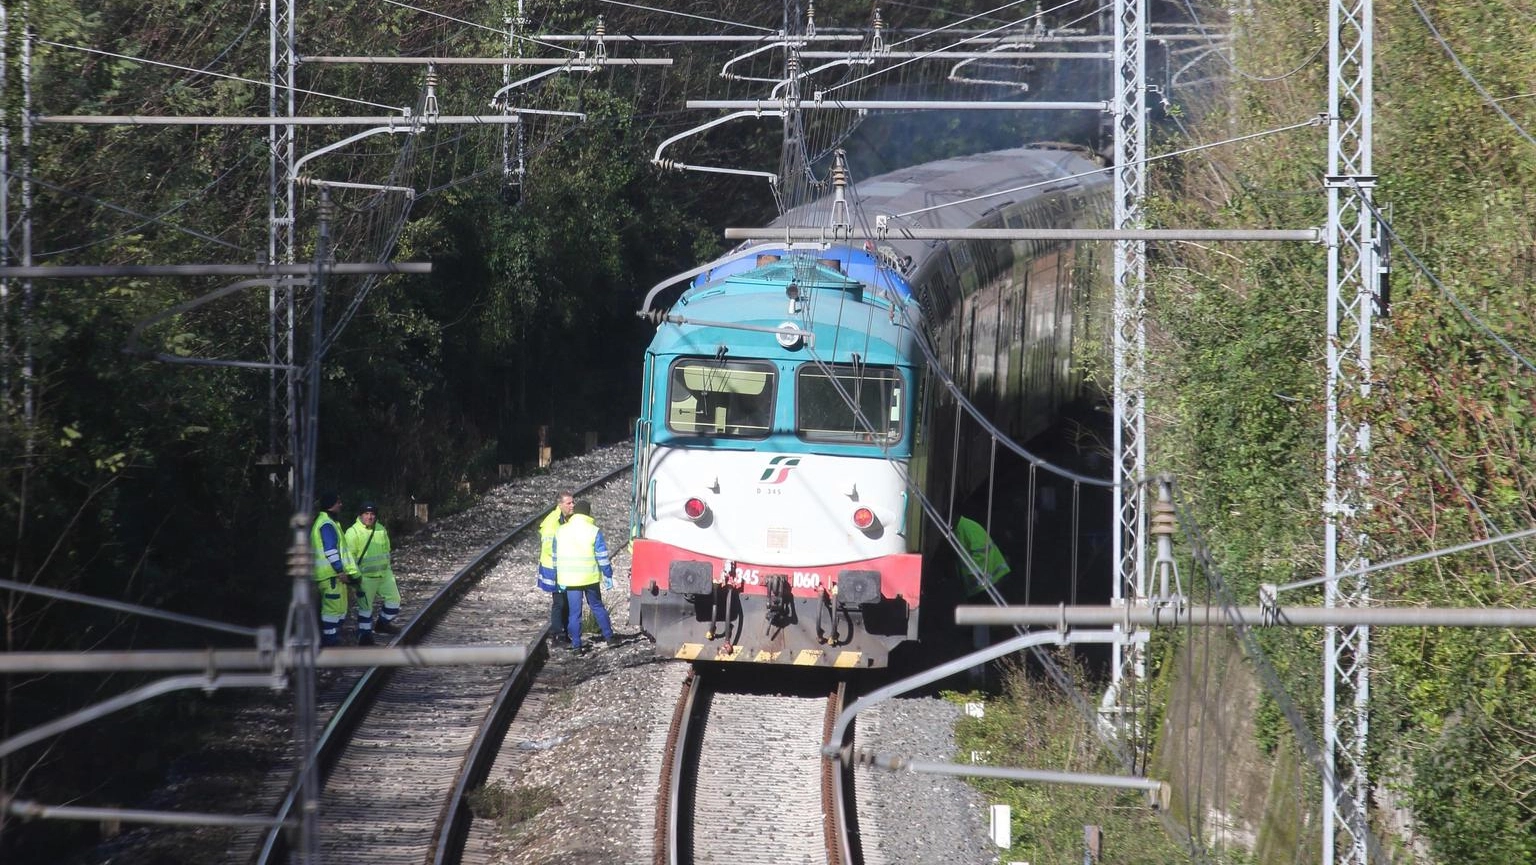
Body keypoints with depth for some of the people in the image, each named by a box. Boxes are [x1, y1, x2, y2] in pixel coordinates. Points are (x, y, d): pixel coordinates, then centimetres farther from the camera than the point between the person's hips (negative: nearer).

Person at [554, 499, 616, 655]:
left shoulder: (561, 531, 3)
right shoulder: (594, 531, -7)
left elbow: (556, 556, 9)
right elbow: (602, 556, -6)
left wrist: (558, 578, 18)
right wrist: (608, 575, 4)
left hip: (569, 578, 1)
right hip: (590, 577, -1)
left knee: (574, 612, 3)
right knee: (597, 606, 17)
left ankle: (576, 645, 0)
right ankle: (608, 636, 23)